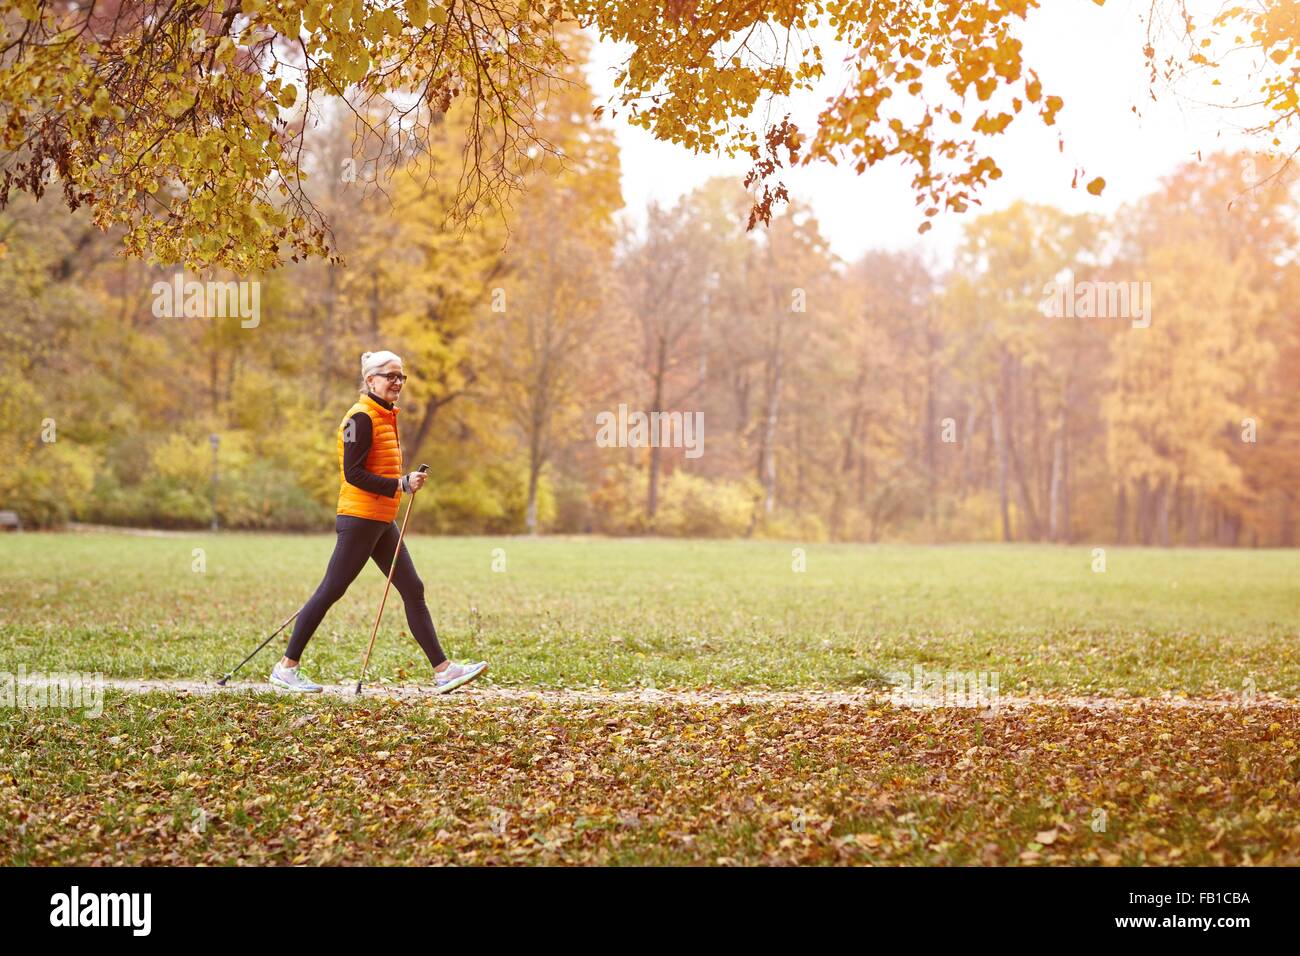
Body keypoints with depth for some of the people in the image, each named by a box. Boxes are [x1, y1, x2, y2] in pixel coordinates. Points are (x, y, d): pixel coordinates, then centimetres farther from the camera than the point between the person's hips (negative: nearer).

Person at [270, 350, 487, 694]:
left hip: (382, 522, 9)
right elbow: (353, 473, -19)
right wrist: (401, 485, -22)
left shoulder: (386, 416, 16)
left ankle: (443, 670, 5)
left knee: (413, 590, 5)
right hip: (360, 519, -9)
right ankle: (286, 668, 6)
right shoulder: (361, 417, -13)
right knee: (330, 591, -3)